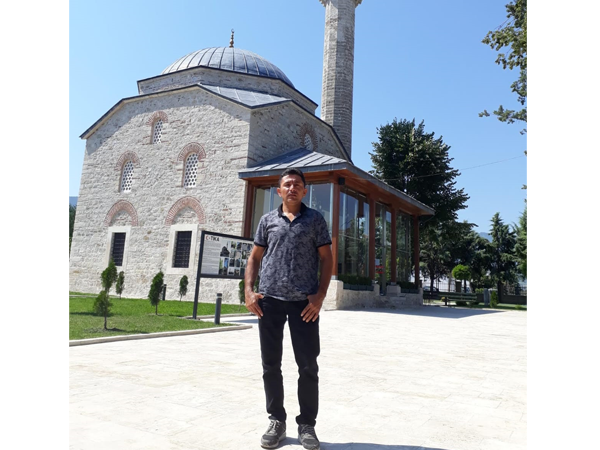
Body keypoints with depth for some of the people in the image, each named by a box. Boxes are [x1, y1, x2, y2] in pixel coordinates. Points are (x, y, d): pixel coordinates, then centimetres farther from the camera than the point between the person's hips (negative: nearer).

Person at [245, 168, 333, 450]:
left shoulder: (315, 219, 7)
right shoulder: (267, 220, 12)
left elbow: (326, 258, 4)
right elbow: (255, 258, 14)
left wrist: (320, 294, -8)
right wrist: (249, 291, 0)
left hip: (304, 301, -2)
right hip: (269, 299, 2)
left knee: (308, 365, 3)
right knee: (271, 364, 9)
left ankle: (307, 424, 19)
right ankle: (276, 421, 24)